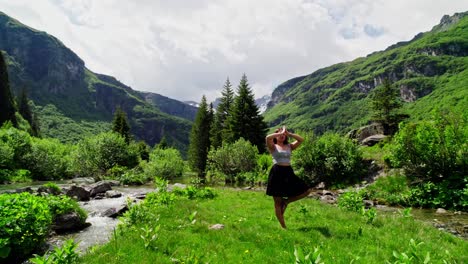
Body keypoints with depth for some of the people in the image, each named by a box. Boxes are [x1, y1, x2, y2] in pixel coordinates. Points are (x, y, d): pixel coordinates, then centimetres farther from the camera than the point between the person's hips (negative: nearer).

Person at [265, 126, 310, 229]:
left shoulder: (289, 146, 13)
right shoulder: (273, 147, 0)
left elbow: (301, 139, 1)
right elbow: (267, 138, -20)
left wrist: (289, 134, -1)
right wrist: (280, 132, -11)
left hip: (288, 172, 5)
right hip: (277, 173, -5)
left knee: (306, 191, 2)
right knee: (278, 202, 2)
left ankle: (286, 201, 16)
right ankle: (283, 226, 15)